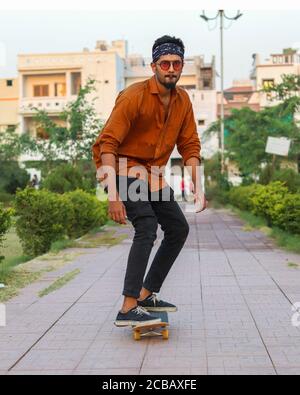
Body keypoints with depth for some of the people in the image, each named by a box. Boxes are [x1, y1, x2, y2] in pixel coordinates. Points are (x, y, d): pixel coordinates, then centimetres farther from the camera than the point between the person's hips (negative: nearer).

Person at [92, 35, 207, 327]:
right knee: (147, 226, -24)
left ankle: (147, 295, 17)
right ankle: (128, 309, -23)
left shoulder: (183, 100, 1)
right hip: (121, 169, -8)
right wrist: (113, 195, -32)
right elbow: (108, 143, -25)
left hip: (151, 173, 8)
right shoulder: (134, 97, -21)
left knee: (179, 228, 8)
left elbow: (190, 146, 6)